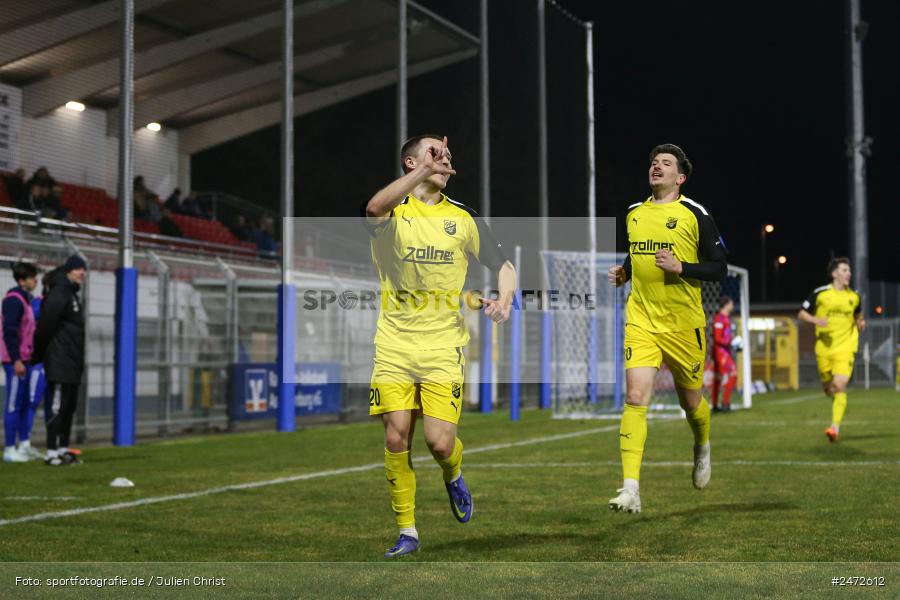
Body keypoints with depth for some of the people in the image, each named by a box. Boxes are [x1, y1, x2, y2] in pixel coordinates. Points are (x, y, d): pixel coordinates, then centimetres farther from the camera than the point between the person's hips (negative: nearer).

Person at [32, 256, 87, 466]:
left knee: (69, 407, 12)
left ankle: (63, 449, 18)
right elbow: (47, 322, -17)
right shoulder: (59, 293, -12)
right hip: (60, 363, -10)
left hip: (72, 363, 10)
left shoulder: (72, 294, 20)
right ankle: (52, 452, -8)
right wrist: (39, 352, -10)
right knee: (57, 407, -9)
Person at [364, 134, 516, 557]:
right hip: (394, 344, 0)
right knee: (396, 439, -5)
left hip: (444, 346, 1)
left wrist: (503, 299, -8)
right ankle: (407, 532, 11)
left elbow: (503, 266, 14)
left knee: (440, 442, -9)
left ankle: (453, 476, 28)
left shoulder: (463, 218, 9)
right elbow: (375, 207, -26)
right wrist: (424, 170, -35)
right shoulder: (392, 211, 1)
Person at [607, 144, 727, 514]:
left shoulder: (695, 214, -3)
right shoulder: (633, 213, 11)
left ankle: (702, 447, 47)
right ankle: (631, 489, -17)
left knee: (690, 401, 12)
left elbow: (719, 269, -3)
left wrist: (680, 267, -18)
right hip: (641, 320, 2)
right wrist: (623, 273, 8)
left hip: (684, 324, -2)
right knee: (635, 396, -14)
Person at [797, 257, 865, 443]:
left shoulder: (854, 296, 5)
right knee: (828, 388, 9)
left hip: (845, 347, 0)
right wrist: (816, 320, -16)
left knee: (840, 385, -17)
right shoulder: (820, 293, -3)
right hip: (824, 347, 0)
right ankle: (838, 404, 45)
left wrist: (860, 323, 1)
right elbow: (801, 314, 3)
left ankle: (835, 427, -17)